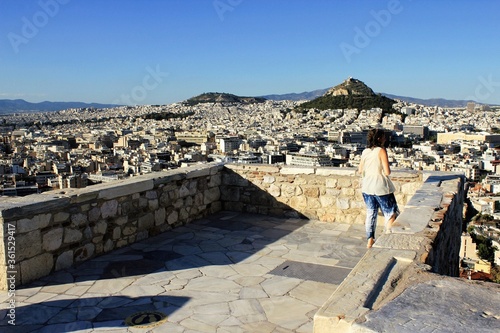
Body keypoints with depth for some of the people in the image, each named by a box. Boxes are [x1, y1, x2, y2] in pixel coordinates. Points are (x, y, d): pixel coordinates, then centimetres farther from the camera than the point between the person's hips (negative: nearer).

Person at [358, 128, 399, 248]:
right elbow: (387, 172, -17)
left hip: (367, 188, 6)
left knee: (370, 213, 15)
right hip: (381, 187, -6)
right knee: (391, 213, 9)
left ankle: (370, 240, 19)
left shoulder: (365, 152, 3)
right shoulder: (381, 150, -13)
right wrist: (384, 168, 3)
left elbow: (360, 171, 9)